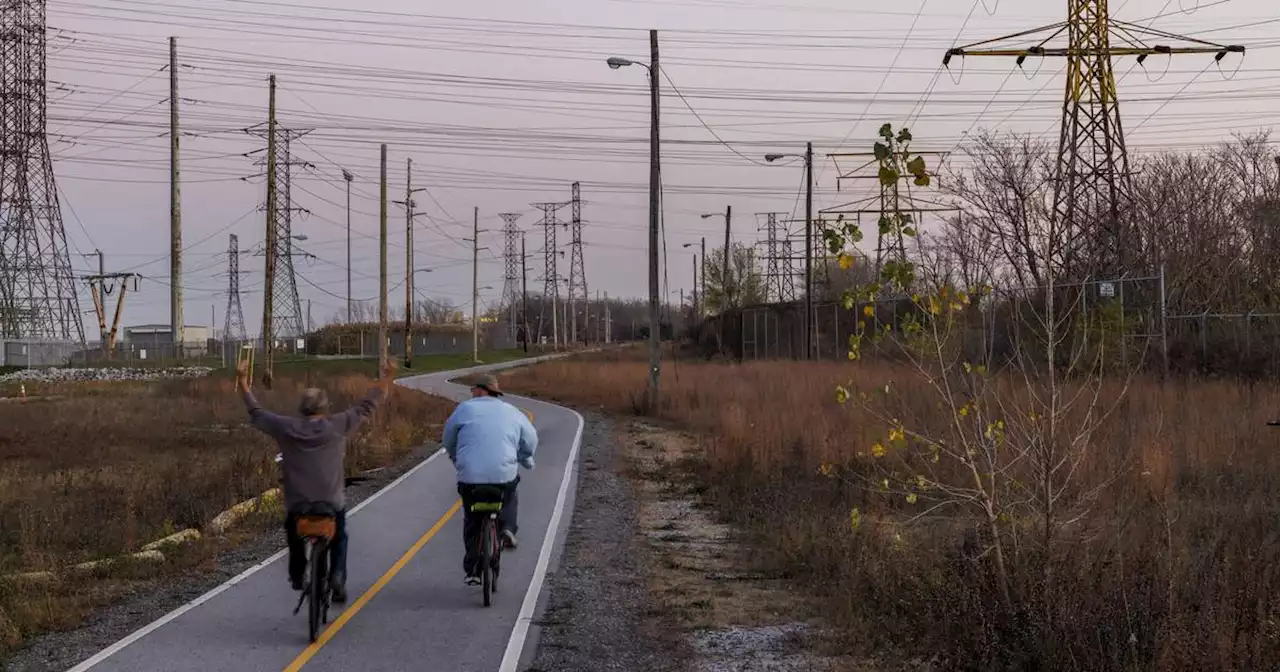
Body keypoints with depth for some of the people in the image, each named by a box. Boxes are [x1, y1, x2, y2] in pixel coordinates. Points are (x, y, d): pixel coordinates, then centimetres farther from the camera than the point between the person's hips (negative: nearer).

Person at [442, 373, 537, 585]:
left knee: (472, 522, 17)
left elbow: (449, 440, 16)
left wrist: (457, 460, 34)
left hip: (470, 475, -1)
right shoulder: (512, 412, 13)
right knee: (509, 496, 35)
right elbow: (531, 439, 18)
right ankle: (507, 528, 10)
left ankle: (472, 571, 13)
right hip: (504, 475, 1)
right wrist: (525, 460, 38)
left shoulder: (465, 409, 7)